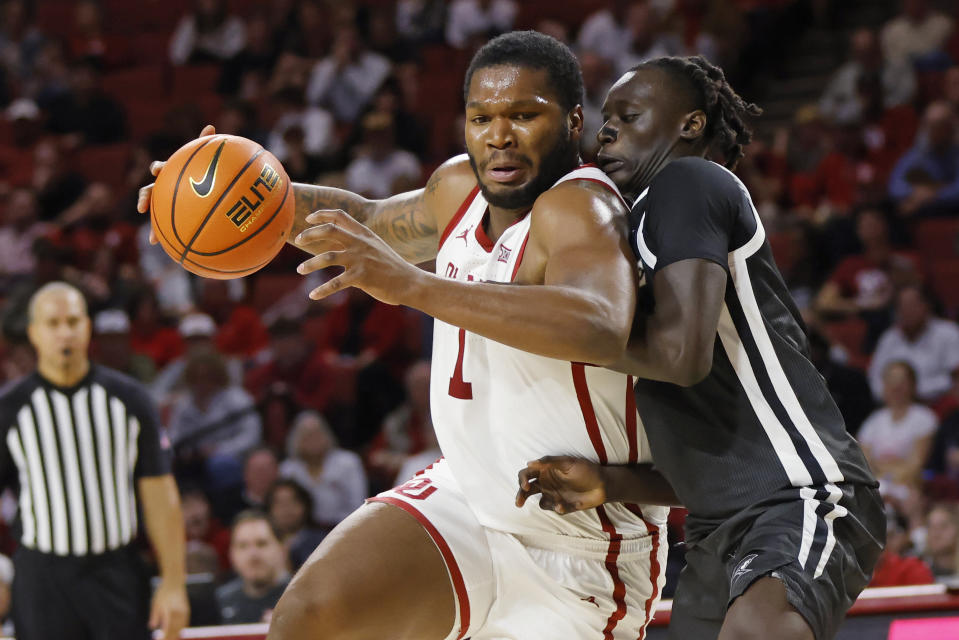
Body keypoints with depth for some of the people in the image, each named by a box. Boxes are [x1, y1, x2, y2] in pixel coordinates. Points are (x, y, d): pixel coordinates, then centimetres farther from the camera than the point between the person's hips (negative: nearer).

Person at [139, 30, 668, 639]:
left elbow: (600, 329, -46)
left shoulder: (577, 206, -24)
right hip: (464, 499, 6)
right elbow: (367, 219, 25)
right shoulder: (463, 187, 2)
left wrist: (412, 284, -50)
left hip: (578, 560, -6)